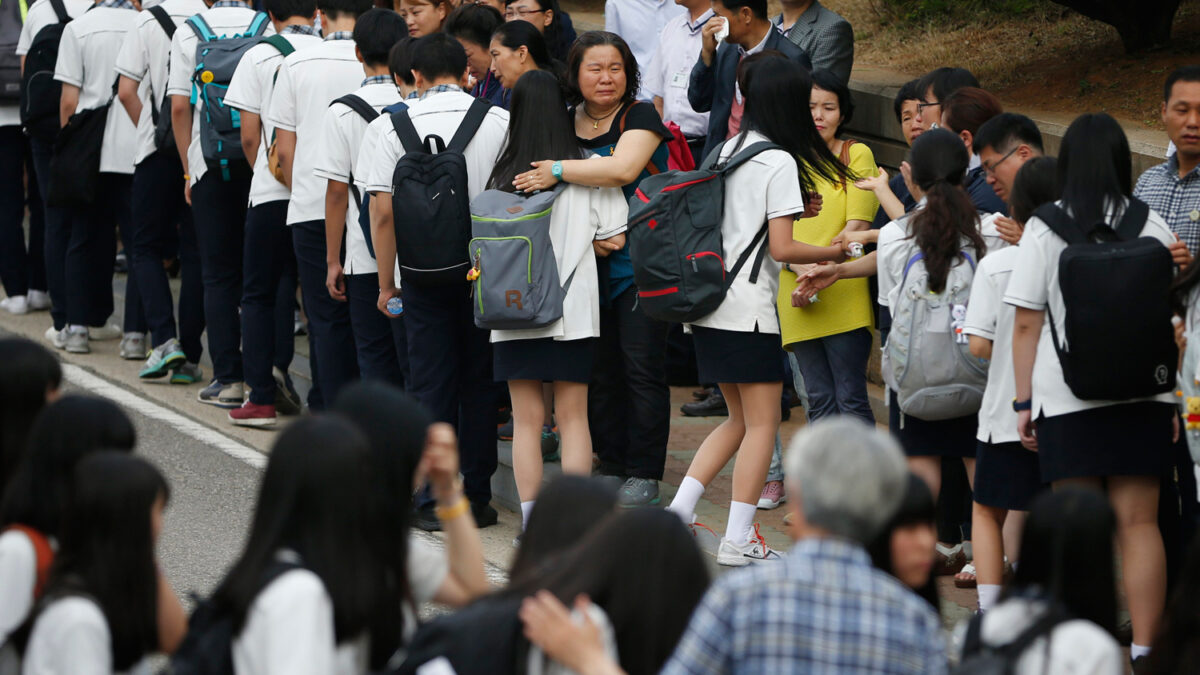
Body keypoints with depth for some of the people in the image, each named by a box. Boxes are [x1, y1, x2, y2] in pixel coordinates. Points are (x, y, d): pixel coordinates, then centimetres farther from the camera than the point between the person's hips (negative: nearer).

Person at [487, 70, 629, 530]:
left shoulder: (503, 175, -3)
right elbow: (614, 238, -4)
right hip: (573, 310, -1)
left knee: (526, 419, 7)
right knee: (572, 417, 7)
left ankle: (531, 520, 6)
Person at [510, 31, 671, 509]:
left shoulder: (640, 117, -6)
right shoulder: (564, 125, 8)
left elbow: (623, 169, -25)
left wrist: (558, 171, -24)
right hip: (592, 266, 5)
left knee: (642, 367, -6)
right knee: (599, 369, 8)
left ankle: (644, 473, 2)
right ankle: (610, 464, 19)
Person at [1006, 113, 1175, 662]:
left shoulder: (1044, 230, -5)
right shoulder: (1152, 227, 2)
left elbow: (1026, 323, -5)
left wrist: (1024, 400, 3)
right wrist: (1170, 399, 18)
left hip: (1068, 398, -2)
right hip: (1143, 393, 2)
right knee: (1138, 523, 4)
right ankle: (1144, 650, 2)